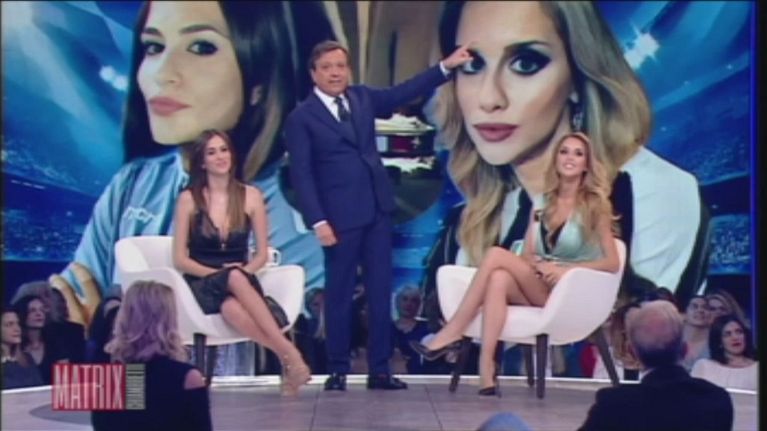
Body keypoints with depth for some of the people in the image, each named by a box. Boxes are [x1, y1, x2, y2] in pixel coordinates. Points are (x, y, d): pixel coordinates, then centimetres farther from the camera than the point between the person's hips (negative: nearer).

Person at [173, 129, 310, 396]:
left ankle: (286, 361, -41)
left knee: (231, 307, -38)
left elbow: (262, 253, 9)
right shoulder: (189, 199, 3)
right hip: (203, 284, -1)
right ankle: (289, 353, -43)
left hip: (241, 279, 1)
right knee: (235, 278, -39)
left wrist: (244, 271, -12)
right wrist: (219, 272, -13)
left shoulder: (250, 196, 7)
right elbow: (180, 259, 0)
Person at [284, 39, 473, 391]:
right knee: (339, 295, 3)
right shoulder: (301, 118, -4)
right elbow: (302, 175, -8)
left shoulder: (362, 98, 11)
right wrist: (318, 221, -16)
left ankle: (379, 370, 12)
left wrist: (446, 66, 8)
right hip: (340, 217, -5)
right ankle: (337, 371, 13)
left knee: (381, 292, 6)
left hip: (377, 210, 5)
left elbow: (402, 93, 15)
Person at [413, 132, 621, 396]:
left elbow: (612, 263, -5)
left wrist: (564, 269, -17)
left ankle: (451, 333, -24)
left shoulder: (595, 205, 1)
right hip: (538, 289, 4)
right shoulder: (542, 203, 15)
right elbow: (526, 255, 10)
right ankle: (486, 371, -43)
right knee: (499, 278, -32)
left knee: (496, 255, -23)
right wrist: (538, 265, -14)